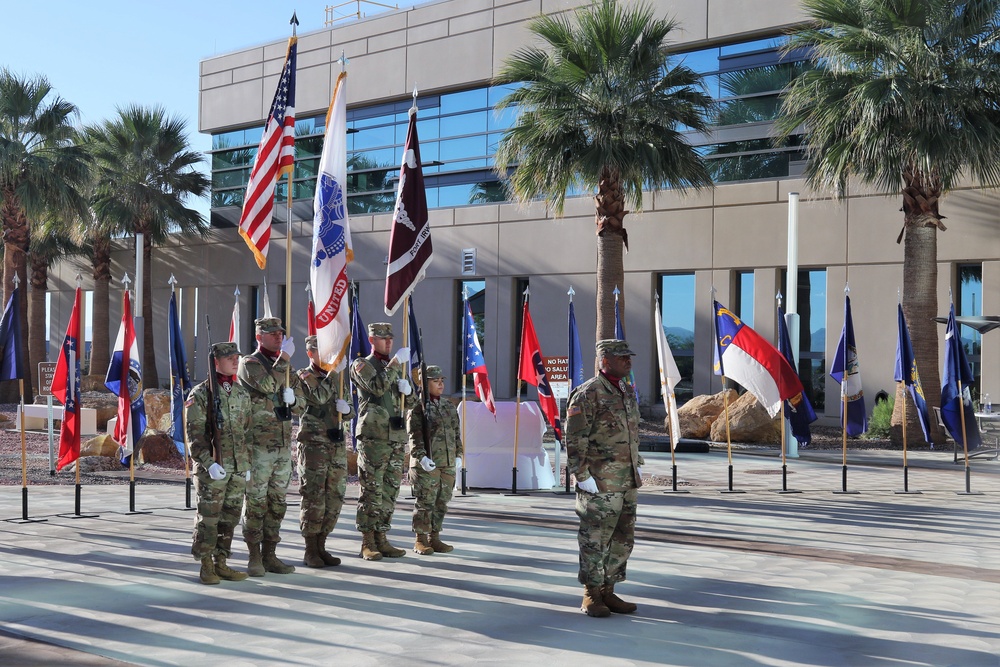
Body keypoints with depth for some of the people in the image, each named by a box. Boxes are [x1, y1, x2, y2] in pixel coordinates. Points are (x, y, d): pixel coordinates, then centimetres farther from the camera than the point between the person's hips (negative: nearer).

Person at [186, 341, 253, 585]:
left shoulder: (242, 394, 14)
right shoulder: (201, 394, -5)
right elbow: (195, 434, -10)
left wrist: (247, 464, 14)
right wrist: (209, 463, -19)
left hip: (238, 467, 6)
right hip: (212, 467, -6)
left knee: (230, 517, 9)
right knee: (208, 517, -2)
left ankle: (221, 563, 19)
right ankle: (206, 566, 9)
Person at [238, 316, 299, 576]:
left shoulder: (284, 365, 18)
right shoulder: (249, 363, -4)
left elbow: (300, 403, 23)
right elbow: (268, 385, -24)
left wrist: (292, 396, 2)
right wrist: (284, 358, -21)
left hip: (284, 445, 7)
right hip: (259, 445, -7)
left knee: (277, 503, 9)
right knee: (256, 502, -3)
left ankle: (270, 555, 16)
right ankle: (254, 558, 4)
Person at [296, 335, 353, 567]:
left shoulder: (336, 378, 18)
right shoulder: (304, 377, -2)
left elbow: (347, 413, 23)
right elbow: (319, 397, -22)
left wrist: (346, 409, 0)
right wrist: (333, 372, -18)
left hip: (337, 445, 6)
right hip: (313, 445, -6)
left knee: (335, 498, 7)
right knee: (314, 499, -5)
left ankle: (321, 546, 18)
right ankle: (310, 551, 4)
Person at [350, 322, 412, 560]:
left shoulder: (396, 366, 21)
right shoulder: (362, 365, 1)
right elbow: (377, 387, -17)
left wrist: (407, 389, -1)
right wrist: (396, 363, -17)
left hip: (397, 436, 7)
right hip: (373, 436, -6)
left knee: (390, 490, 7)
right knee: (371, 490, -5)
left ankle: (381, 539, 13)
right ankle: (367, 543, -1)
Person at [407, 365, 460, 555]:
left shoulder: (449, 406, 15)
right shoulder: (418, 408, -5)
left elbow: (456, 432, 20)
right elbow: (414, 436, -11)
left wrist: (457, 453, 13)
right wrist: (421, 457, -20)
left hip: (447, 464, 6)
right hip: (426, 465, -6)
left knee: (442, 502, 9)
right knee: (425, 502, -2)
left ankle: (434, 537, 20)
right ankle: (421, 540, 8)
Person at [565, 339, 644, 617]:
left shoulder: (627, 392, 14)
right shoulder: (588, 393, -13)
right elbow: (574, 438, -16)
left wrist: (637, 465, 18)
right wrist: (582, 476, -18)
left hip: (628, 481, 8)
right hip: (600, 482, -8)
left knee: (623, 540, 12)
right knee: (595, 539, 0)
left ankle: (608, 592, 23)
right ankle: (591, 596, 11)